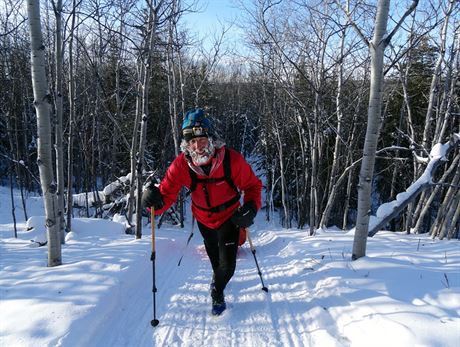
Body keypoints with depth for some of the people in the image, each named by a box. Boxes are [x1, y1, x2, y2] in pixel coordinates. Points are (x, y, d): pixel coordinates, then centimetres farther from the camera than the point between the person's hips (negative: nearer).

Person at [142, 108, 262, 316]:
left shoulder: (232, 160, -31)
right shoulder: (181, 165, -28)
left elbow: (252, 185, -18)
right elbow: (167, 194, -26)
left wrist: (251, 207, -36)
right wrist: (155, 200, -49)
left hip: (229, 217, -2)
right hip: (204, 219, 2)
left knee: (227, 265, -6)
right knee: (214, 258, 25)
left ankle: (217, 292, 30)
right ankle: (218, 283, 62)